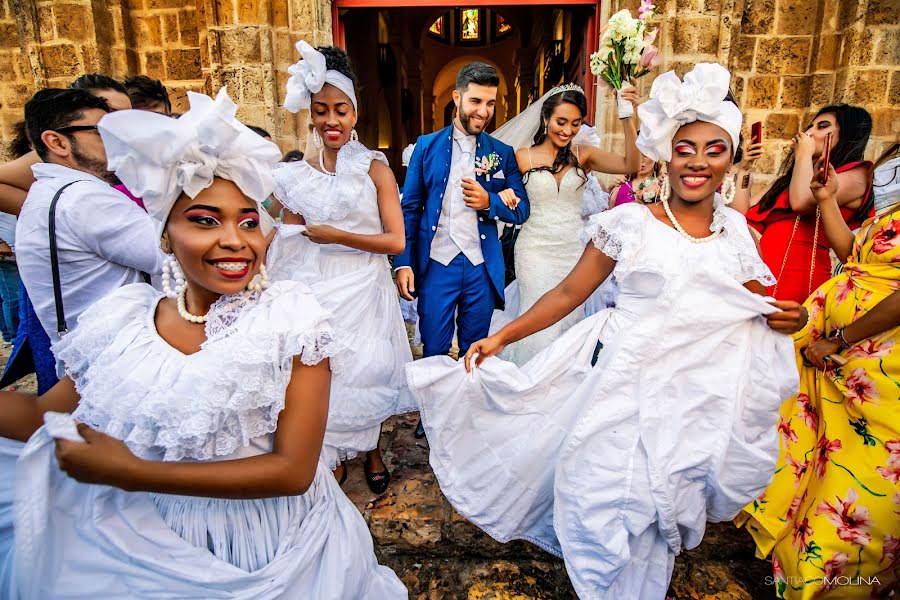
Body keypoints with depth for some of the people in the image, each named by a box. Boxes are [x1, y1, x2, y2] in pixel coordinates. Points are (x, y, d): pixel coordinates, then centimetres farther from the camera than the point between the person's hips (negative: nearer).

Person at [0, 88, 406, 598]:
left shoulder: (292, 320, -19)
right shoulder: (123, 320, -7)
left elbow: (294, 471, -22)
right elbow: (42, 417, 7)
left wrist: (129, 472, -22)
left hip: (266, 551, -3)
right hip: (143, 548, 4)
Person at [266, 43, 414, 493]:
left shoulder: (375, 169, -4)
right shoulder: (298, 175, 5)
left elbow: (396, 240, -10)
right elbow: (289, 244, 11)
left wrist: (335, 236, -16)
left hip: (364, 289, -2)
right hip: (316, 291, 3)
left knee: (367, 371, 7)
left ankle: (372, 452, 33)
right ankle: (334, 456, 32)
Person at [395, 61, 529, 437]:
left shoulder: (502, 153, 7)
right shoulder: (427, 146, 4)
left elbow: (521, 211, 6)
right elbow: (410, 208, 2)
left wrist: (489, 201, -14)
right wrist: (403, 262, -6)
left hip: (482, 266, 1)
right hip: (436, 264, -1)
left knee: (475, 350, 13)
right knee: (434, 349, 7)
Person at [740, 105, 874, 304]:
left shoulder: (856, 174, 6)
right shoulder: (791, 178, 26)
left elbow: (801, 202, -14)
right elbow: (743, 216, 20)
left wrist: (804, 154, 3)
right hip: (760, 270, 6)